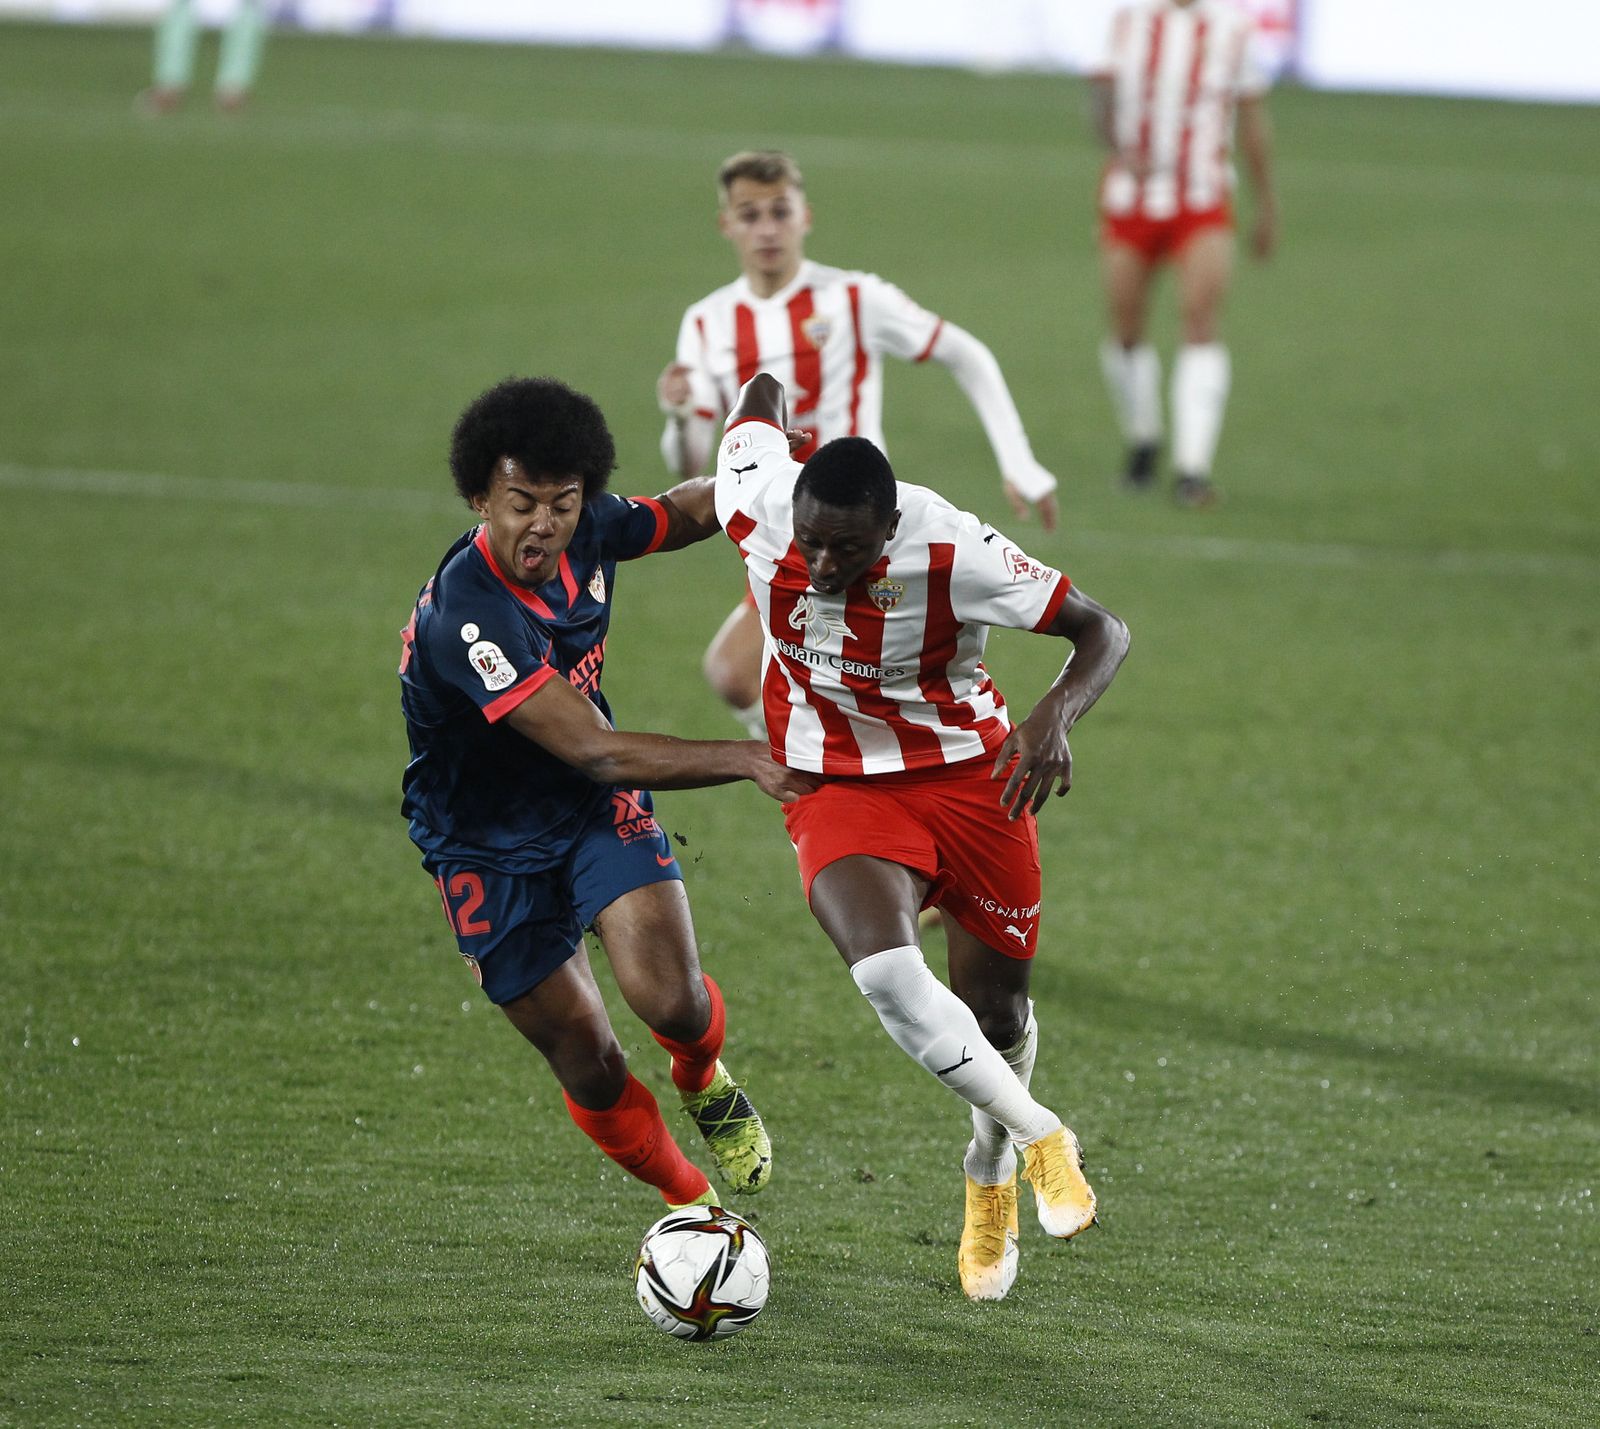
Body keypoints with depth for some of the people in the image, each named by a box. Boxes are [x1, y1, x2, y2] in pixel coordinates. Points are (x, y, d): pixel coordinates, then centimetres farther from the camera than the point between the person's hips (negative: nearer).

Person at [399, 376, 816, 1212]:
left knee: (670, 1002, -19)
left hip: (599, 812, 4)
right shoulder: (462, 617, -33)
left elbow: (682, 516, 11)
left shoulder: (587, 534, -14)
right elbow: (600, 753, -36)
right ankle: (688, 1203, 28)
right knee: (590, 1071, 0)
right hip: (490, 851, -4)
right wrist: (751, 760, -39)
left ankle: (702, 1081, 18)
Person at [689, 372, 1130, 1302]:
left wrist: (1055, 718, -41)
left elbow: (1103, 630, -23)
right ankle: (1040, 1139, -9)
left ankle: (992, 1176, 42)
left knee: (996, 1014, 9)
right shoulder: (759, 505, -21)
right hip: (838, 788, 1)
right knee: (886, 972, -28)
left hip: (967, 774, -1)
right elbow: (764, 392, 0)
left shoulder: (951, 552, -29)